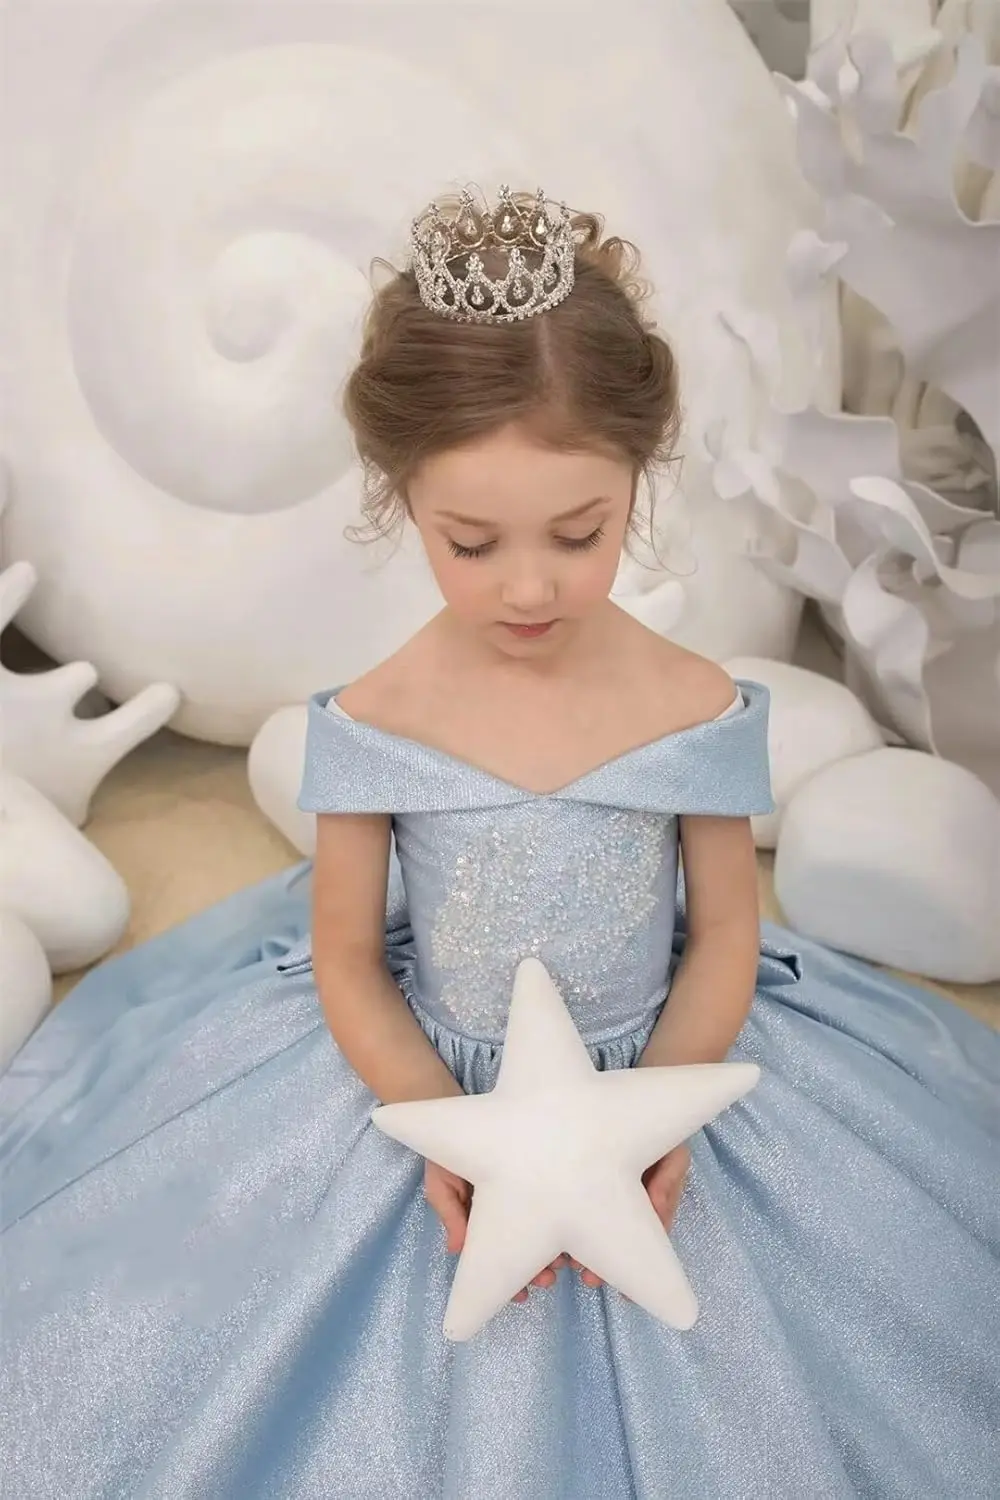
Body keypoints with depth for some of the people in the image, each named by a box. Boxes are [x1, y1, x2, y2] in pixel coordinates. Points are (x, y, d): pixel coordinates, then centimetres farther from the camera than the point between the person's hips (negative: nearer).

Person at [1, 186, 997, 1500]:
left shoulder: (700, 709, -17)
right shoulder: (371, 724, -18)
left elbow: (724, 936, -5)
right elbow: (347, 961, -8)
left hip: (658, 1074, 1)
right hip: (422, 1088, 0)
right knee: (428, 1393, 10)